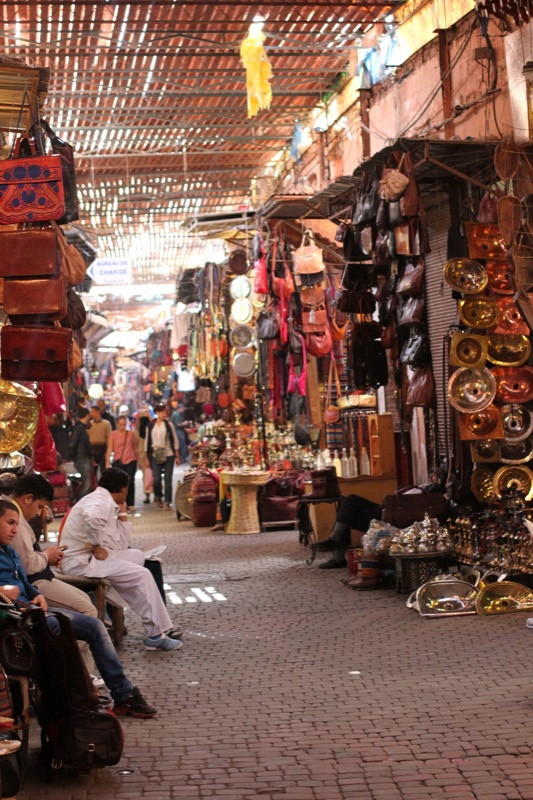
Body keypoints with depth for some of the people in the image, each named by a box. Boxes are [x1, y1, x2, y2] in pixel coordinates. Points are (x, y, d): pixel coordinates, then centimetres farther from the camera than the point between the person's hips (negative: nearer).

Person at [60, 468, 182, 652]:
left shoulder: (106, 502, 19)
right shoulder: (104, 502, -12)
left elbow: (121, 545, 16)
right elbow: (92, 518, -39)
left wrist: (122, 513, 16)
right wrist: (97, 547, -26)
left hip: (89, 555, 11)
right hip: (80, 561, -11)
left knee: (137, 556, 17)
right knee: (142, 575, -12)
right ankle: (155, 635, -5)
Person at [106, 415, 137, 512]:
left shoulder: (130, 434, 8)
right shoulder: (113, 434, 2)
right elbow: (110, 449, -1)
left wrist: (138, 460, 19)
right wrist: (107, 462, -9)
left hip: (130, 461, 0)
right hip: (118, 461, 0)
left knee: (130, 481, -8)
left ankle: (130, 504, -1)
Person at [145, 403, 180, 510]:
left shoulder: (168, 425, 2)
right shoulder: (151, 426, 5)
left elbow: (175, 440, 5)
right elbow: (148, 441, 9)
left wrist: (177, 456, 2)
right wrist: (147, 457, 8)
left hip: (169, 455, 0)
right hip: (155, 456, 0)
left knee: (168, 480, -2)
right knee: (157, 479, -5)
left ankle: (167, 502, 4)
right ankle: (158, 497, 22)